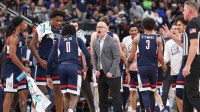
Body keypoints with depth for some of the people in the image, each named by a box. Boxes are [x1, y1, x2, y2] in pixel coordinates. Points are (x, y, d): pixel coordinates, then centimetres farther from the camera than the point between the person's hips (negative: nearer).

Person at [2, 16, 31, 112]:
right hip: (11, 70, -10)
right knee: (9, 95, -7)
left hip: (17, 70, 10)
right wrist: (23, 68, -22)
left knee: (23, 93, 10)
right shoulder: (13, 37, -14)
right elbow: (12, 55, -23)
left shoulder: (16, 36, 16)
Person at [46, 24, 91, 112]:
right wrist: (87, 65, 23)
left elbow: (50, 59, 10)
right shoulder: (78, 40, 14)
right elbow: (87, 55, 3)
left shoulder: (58, 41, 18)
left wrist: (48, 75, 16)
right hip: (74, 67, -2)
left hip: (62, 67, 2)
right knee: (74, 96, -4)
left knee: (66, 96, 18)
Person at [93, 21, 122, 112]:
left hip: (112, 74, -6)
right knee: (102, 98, 8)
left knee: (115, 97, -3)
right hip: (101, 74, 6)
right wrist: (95, 70, 2)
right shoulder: (95, 42, 11)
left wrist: (111, 72, -16)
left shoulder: (112, 42, -9)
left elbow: (117, 58, -11)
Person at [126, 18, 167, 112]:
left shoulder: (137, 39, 1)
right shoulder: (158, 39, 2)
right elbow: (160, 57, 0)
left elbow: (131, 57, 0)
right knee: (151, 92, 16)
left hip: (142, 68, -2)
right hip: (153, 68, 2)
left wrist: (127, 67, 16)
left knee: (145, 92, -7)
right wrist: (164, 66, 20)